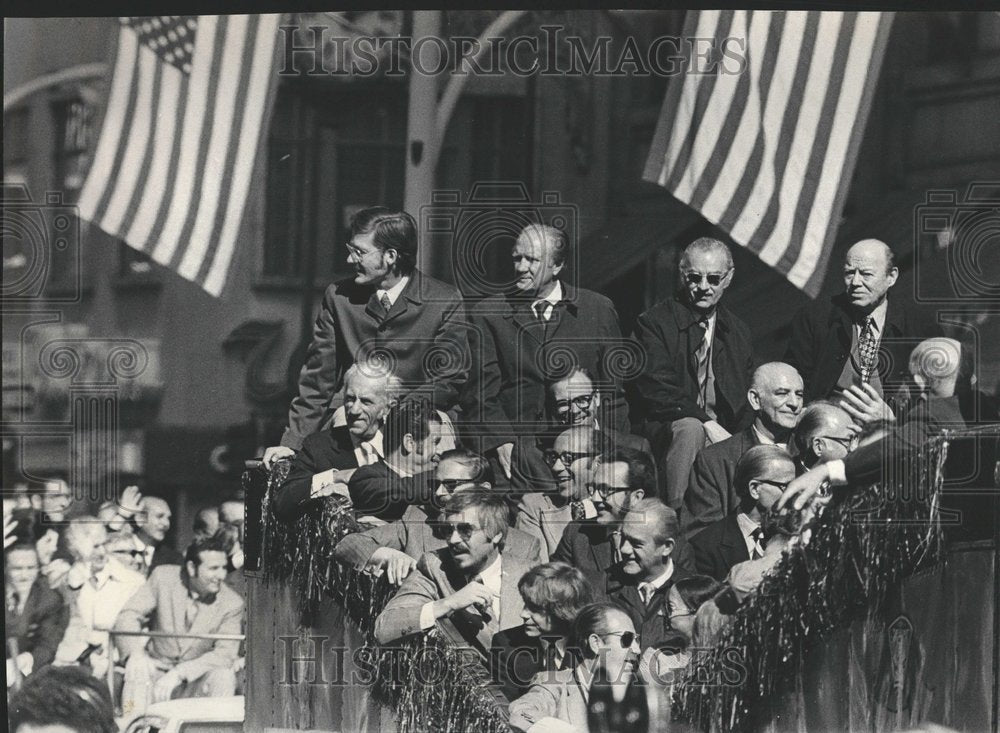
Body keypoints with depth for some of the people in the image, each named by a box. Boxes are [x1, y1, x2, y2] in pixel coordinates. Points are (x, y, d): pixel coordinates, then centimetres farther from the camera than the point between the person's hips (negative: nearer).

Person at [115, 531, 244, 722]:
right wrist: (136, 653, -29)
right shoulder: (163, 577, -6)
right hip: (157, 669, 0)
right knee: (137, 668, -31)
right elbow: (128, 615, -7)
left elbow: (225, 654, -16)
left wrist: (179, 674, -28)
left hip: (195, 681, 0)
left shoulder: (232, 604, -9)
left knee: (224, 677, -29)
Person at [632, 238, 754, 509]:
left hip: (723, 436, 5)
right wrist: (706, 423, -22)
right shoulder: (654, 322, 0)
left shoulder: (738, 331, 18)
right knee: (690, 428, -38)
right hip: (665, 429, -4)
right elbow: (656, 392, -11)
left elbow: (745, 401, 20)